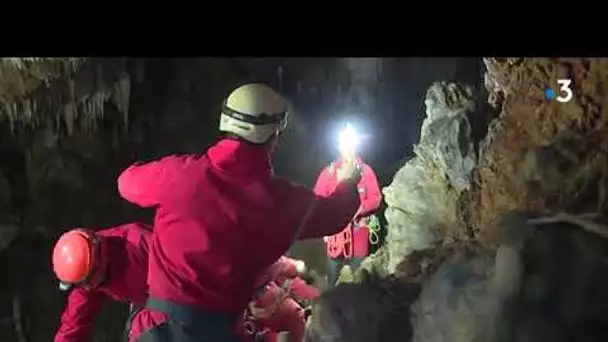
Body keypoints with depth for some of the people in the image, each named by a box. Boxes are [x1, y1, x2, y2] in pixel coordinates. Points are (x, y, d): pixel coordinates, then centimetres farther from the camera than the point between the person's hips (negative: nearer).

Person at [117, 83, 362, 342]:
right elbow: (332, 214, 12)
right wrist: (348, 183, 34)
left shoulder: (179, 172, -11)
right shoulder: (284, 200, -9)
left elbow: (128, 182, 10)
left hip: (162, 321, 1)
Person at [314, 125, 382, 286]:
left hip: (359, 233, 0)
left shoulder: (366, 170, 2)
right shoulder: (329, 171, 1)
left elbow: (376, 198, 0)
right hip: (335, 232, 0)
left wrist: (360, 207, -16)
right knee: (333, 281, 6)